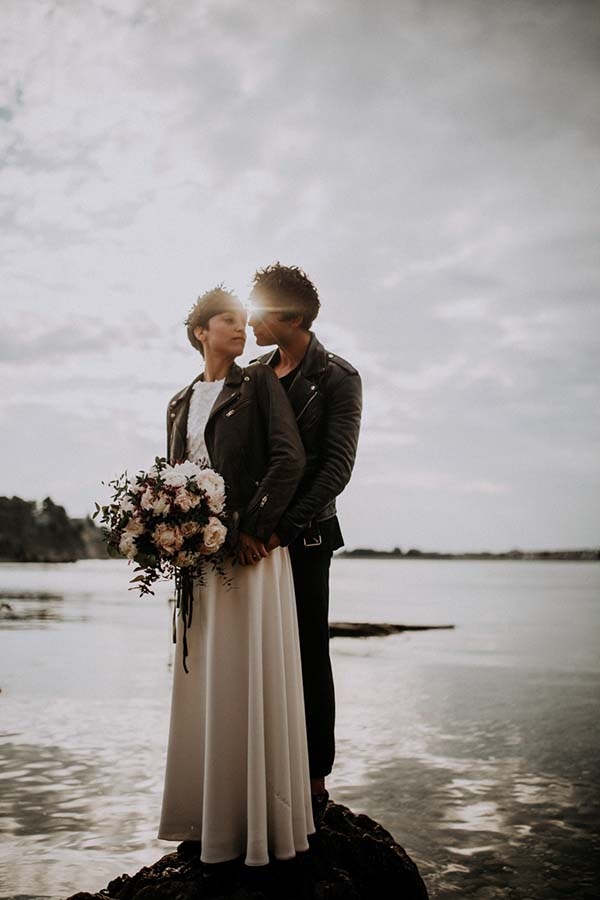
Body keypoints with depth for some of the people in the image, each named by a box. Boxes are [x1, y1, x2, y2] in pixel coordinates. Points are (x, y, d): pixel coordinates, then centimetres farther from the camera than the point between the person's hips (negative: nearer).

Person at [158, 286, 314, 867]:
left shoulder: (259, 384, 3)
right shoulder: (180, 404, 17)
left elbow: (289, 458, -8)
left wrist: (252, 529, -14)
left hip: (252, 550, -5)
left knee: (252, 681, -3)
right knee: (205, 685, 8)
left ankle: (261, 823, 7)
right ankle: (211, 820, 18)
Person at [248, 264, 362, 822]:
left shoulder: (337, 378, -4)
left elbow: (336, 468, -12)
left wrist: (284, 528, -21)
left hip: (303, 539, -5)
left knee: (308, 660, 3)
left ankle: (314, 782, 13)